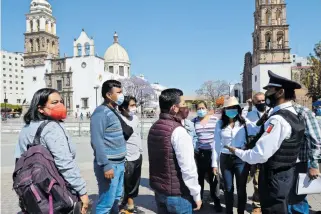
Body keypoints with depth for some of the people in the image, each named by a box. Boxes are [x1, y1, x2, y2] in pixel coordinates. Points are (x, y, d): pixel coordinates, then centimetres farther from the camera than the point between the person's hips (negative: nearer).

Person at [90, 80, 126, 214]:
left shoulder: (113, 111, 14)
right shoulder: (101, 112, -13)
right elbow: (97, 141, -20)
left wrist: (121, 162, 16)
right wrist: (106, 165, -22)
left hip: (119, 163, 9)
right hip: (109, 164, -9)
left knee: (116, 198, 20)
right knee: (106, 203, 0)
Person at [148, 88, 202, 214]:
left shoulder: (154, 127, 5)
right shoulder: (178, 130, -21)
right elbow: (188, 167, -22)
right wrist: (196, 194, -11)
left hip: (158, 190, 8)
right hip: (177, 193, -7)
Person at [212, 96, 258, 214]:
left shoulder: (245, 122, -3)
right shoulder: (220, 124, -1)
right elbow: (216, 144, 1)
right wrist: (215, 163, 1)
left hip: (241, 159, -1)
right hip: (225, 159, 1)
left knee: (241, 188, 12)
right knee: (228, 188, 15)